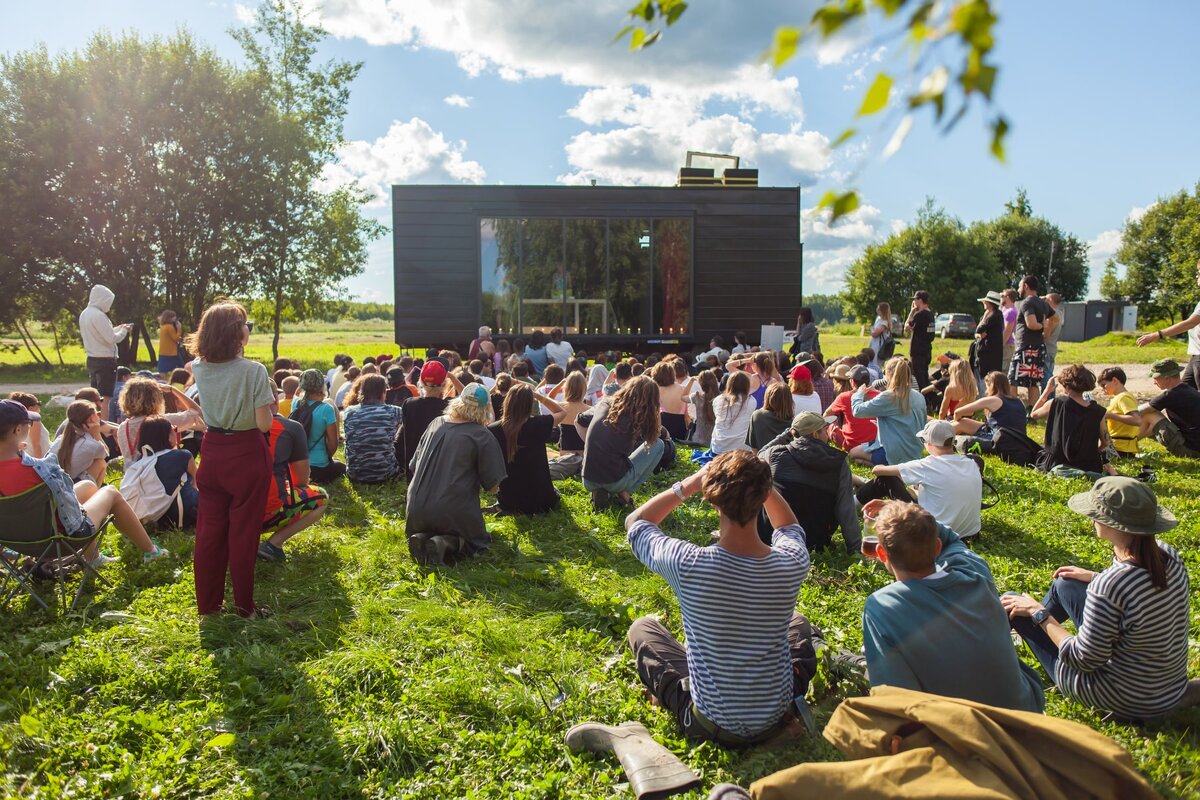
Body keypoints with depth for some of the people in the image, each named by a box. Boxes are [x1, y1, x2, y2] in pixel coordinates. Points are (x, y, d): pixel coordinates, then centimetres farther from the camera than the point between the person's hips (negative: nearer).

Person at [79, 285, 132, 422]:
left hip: (92, 359, 9)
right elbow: (111, 338, -19)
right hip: (105, 360, -9)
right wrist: (124, 331, -2)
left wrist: (118, 328, 14)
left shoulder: (84, 314, 10)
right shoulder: (98, 315, -18)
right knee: (105, 398, -8)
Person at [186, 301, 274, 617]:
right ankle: (244, 606, 17)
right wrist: (269, 402, -2)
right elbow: (264, 424, -18)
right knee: (243, 532, 5)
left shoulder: (200, 368, -2)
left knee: (209, 529, 13)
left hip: (212, 451, 5)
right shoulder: (254, 371, -19)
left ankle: (208, 603, 24)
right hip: (246, 455, -5)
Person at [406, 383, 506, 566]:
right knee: (477, 540, 20)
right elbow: (492, 486, -6)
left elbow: (414, 466, 16)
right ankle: (447, 545, -11)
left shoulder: (435, 424, 7)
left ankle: (422, 538, -3)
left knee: (422, 533, 33)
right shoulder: (483, 437, -8)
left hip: (417, 512, 5)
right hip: (454, 512, -5)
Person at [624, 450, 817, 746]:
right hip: (776, 716, 2)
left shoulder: (687, 565, -29)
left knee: (642, 627, 19)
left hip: (711, 724, -2)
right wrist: (757, 480, -5)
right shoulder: (793, 562, -21)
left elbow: (635, 522, -5)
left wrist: (691, 483, -9)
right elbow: (789, 526, 7)